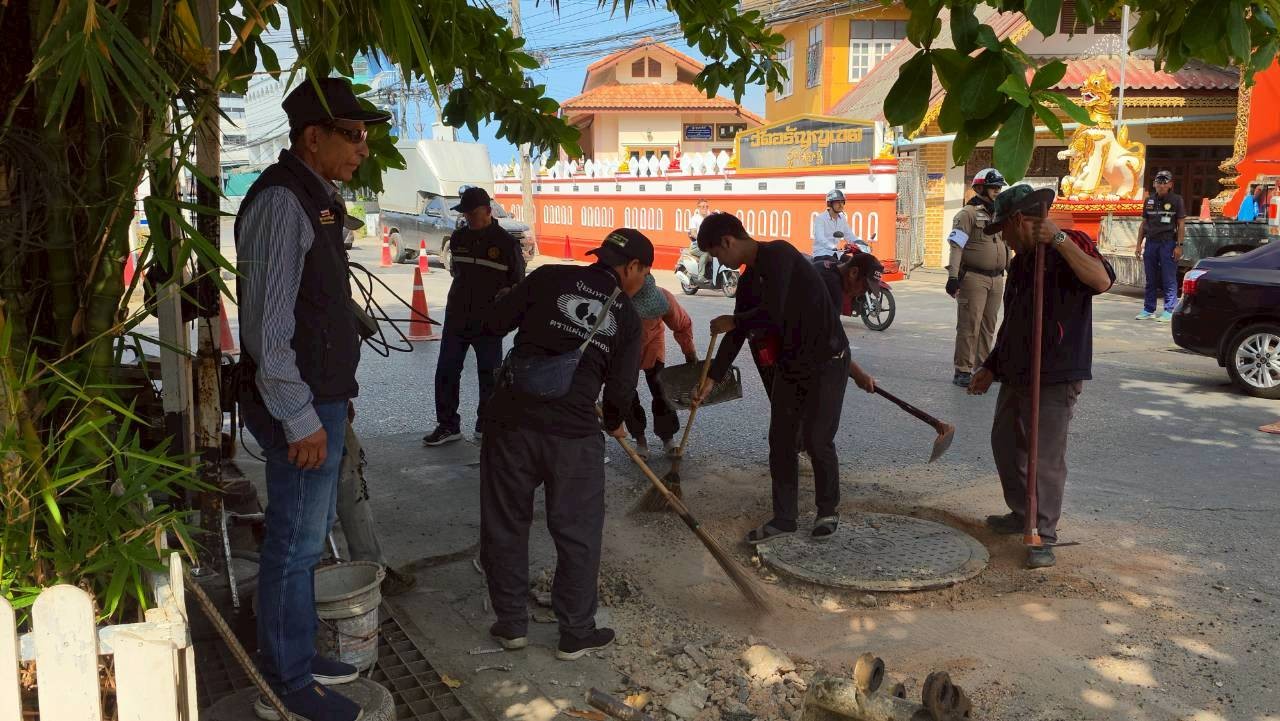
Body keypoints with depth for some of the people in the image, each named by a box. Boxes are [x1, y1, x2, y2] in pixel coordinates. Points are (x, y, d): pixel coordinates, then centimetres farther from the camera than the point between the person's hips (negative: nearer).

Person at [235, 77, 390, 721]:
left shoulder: (315, 198, 14)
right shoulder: (281, 200, -17)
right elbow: (267, 323, -21)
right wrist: (299, 418, -20)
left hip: (320, 399, 10)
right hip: (302, 405, -10)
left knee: (306, 536, 19)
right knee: (294, 543, 1)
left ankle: (297, 657, 34)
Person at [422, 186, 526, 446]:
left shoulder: (507, 243, -5)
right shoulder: (458, 237, 8)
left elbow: (518, 282, 1)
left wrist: (506, 292, -14)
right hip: (456, 318, 4)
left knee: (489, 376, 5)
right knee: (446, 372, 3)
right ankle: (448, 425, 13)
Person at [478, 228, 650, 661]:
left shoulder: (550, 278, 4)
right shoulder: (626, 317, 6)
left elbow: (494, 324, 1)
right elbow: (620, 389, 5)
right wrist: (614, 424, 26)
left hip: (510, 418, 1)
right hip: (574, 431, -1)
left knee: (504, 524, 16)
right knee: (578, 533, 13)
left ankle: (511, 625, 27)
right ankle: (576, 634, 23)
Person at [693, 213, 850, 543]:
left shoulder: (778, 255, -21)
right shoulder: (750, 277, 6)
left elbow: (772, 314, -30)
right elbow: (739, 331, 11)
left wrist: (732, 322, -12)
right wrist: (712, 377, 9)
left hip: (827, 360, -8)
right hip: (789, 363, 8)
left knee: (817, 440, -3)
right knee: (780, 440, 7)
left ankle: (828, 511, 20)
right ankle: (784, 517, 17)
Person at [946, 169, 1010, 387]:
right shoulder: (968, 214, -7)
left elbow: (1007, 246, 23)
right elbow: (956, 246, -14)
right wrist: (953, 276, -22)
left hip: (996, 280, 7)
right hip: (973, 278, -7)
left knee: (988, 326, 13)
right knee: (969, 326, -6)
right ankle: (962, 371, -2)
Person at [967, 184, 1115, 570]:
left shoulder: (1070, 248, -10)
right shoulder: (1020, 261, 15)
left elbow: (1102, 280, -32)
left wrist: (1059, 240, -34)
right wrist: (991, 367, 21)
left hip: (1056, 378, -9)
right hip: (1016, 374, 9)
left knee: (1046, 459, -6)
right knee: (1005, 445, 18)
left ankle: (1046, 537, 4)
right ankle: (1020, 513, 35)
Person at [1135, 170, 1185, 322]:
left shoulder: (1176, 200, 0)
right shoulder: (1149, 200, 12)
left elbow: (1181, 224, -2)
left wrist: (1179, 246, -9)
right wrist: (1139, 244, 10)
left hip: (1168, 243, -4)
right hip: (1150, 242, 5)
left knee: (1169, 279, -3)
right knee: (1150, 279, 9)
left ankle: (1169, 311, 1)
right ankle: (1148, 310, 14)